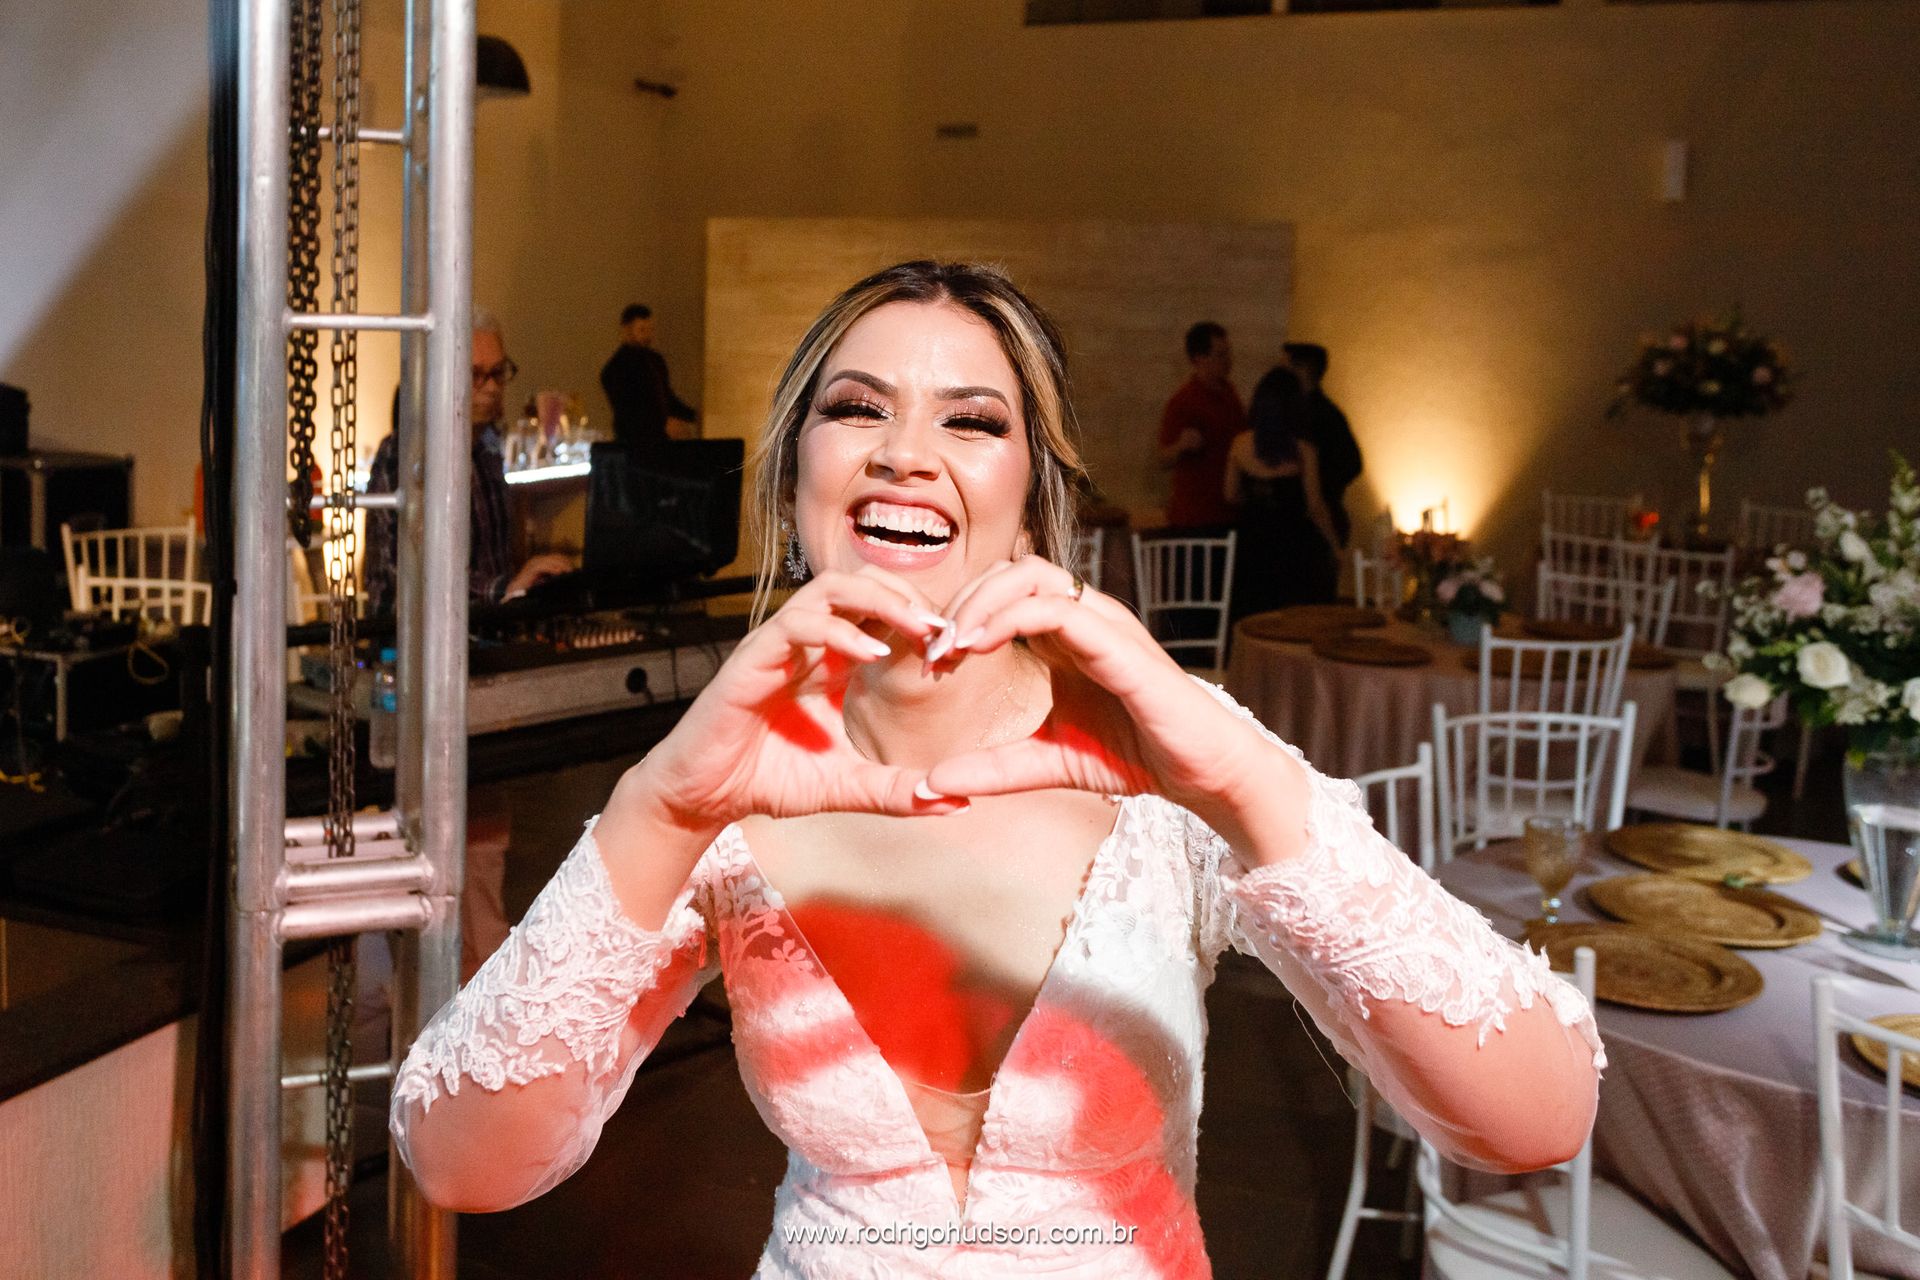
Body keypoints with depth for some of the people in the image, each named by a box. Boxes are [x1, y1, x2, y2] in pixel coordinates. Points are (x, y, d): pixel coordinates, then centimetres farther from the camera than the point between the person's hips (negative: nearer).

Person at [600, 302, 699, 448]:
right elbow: (625, 411, -15)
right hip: (634, 443, -6)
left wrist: (693, 415, 8)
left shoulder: (657, 360, 15)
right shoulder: (614, 368, -7)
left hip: (662, 441, 6)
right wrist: (664, 424, -23)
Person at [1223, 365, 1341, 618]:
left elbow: (1231, 495, 5)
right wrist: (1334, 544, 2)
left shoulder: (1240, 444, -5)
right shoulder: (1303, 451, -14)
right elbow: (1314, 507, -11)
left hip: (1252, 541, 4)